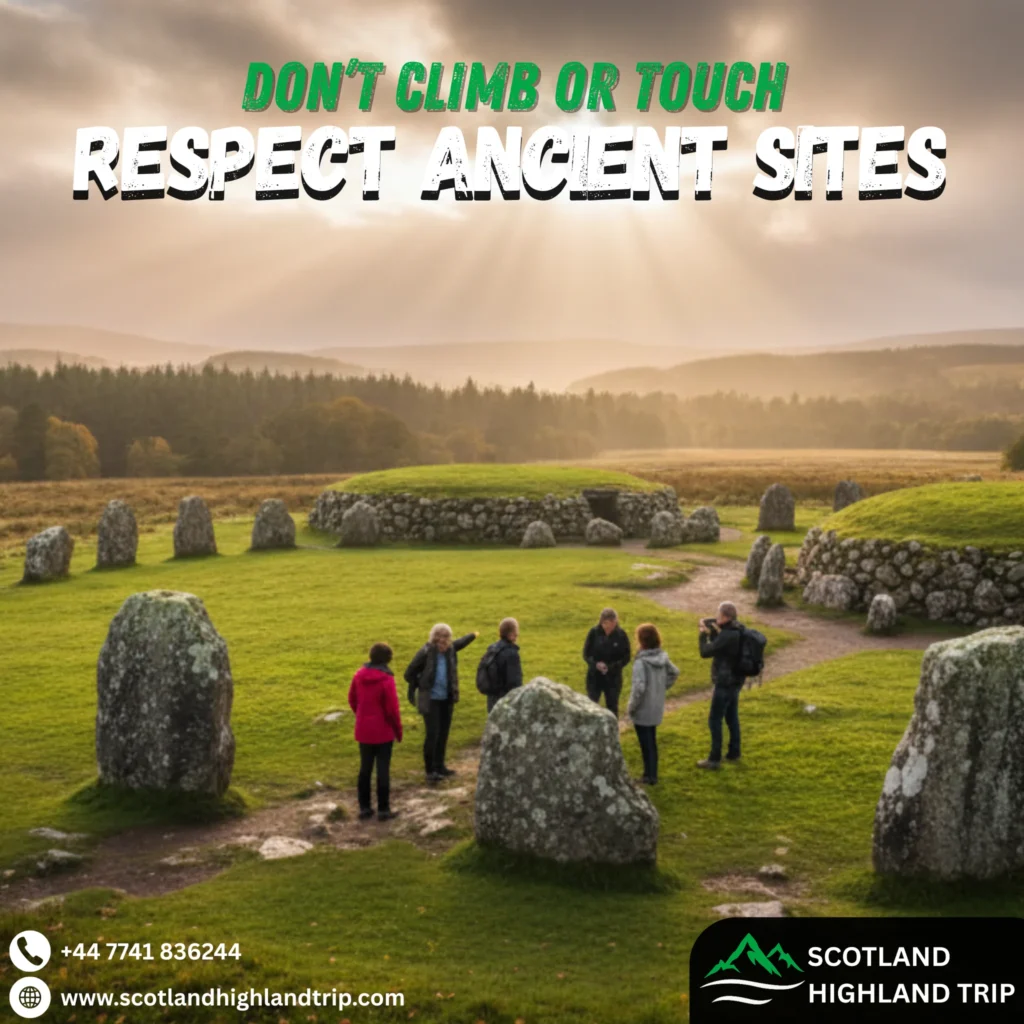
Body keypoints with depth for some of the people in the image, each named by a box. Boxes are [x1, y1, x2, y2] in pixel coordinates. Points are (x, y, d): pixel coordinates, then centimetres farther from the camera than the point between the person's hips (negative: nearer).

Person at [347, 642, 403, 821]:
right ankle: (383, 810, 9)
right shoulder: (386, 680, -19)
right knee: (383, 770, 4)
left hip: (363, 731, 5)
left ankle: (364, 807, 20)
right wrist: (398, 729, -3)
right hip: (383, 732, -5)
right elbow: (392, 708, -16)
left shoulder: (359, 676, 0)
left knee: (365, 768, 14)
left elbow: (352, 700, 10)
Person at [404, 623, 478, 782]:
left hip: (446, 699, 6)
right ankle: (430, 770, 2)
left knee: (443, 733, 12)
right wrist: (421, 687, -1)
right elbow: (409, 674, -8)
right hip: (430, 700, -6)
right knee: (433, 733, -8)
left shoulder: (450, 649, 0)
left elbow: (461, 642, 25)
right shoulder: (425, 652, -17)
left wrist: (473, 635, 43)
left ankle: (439, 766, 25)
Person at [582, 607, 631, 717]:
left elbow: (626, 657, -5)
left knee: (612, 707, 12)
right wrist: (595, 664, -23)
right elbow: (586, 653, -4)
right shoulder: (594, 632, -12)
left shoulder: (621, 634, -12)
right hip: (594, 676, 0)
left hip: (613, 678, 0)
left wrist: (611, 667, -20)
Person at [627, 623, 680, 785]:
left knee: (646, 743, 7)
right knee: (652, 741, 20)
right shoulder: (662, 657, -2)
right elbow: (674, 673, 14)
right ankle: (652, 774, 29)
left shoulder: (641, 662, -24)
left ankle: (650, 776, 17)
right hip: (657, 708, 7)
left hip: (643, 710, -7)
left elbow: (639, 688, -28)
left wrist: (631, 707, -15)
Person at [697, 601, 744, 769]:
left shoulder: (727, 636, -27)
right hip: (735, 680, 10)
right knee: (732, 717, 19)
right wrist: (709, 626, -5)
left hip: (725, 683, -10)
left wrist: (703, 634, -8)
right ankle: (734, 753, 30)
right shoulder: (737, 630, 3)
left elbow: (705, 652, -24)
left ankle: (714, 759, 4)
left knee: (715, 720, -1)